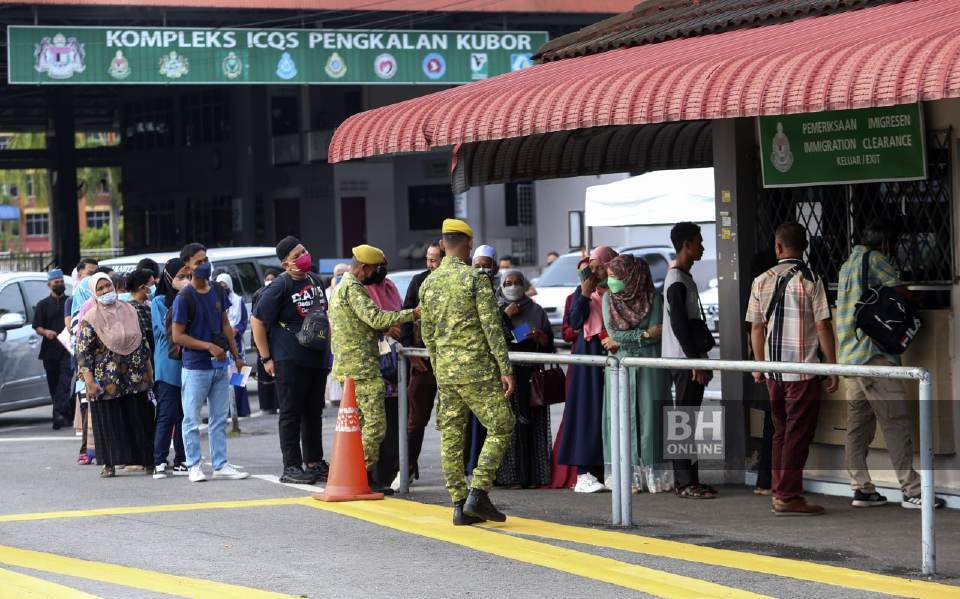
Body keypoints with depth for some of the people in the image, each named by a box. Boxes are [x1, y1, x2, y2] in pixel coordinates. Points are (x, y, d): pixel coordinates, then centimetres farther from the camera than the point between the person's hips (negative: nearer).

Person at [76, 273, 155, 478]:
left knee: (139, 418, 7)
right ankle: (109, 464, 6)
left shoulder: (129, 311, 8)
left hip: (135, 377, 4)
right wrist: (89, 381, -14)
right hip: (106, 380, -4)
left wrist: (148, 369, 15)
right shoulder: (90, 319, -6)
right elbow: (83, 352, -8)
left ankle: (146, 460, 15)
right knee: (108, 421, 0)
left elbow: (143, 341, 16)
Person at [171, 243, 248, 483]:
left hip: (219, 365, 6)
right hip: (195, 368, -6)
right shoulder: (184, 298, -11)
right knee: (192, 420, 1)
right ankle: (194, 466, 8)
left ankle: (220, 465, 15)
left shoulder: (217, 292, 8)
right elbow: (177, 336, -12)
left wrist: (236, 355, 12)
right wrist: (209, 346, -17)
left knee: (220, 418, 10)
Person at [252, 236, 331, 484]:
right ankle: (291, 467, 1)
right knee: (291, 414, -3)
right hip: (290, 361, -7)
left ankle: (314, 463, 22)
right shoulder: (279, 287, -11)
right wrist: (267, 359, -11)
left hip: (317, 359, 7)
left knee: (314, 413, 13)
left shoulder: (315, 281, 11)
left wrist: (327, 351, 18)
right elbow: (258, 322, -9)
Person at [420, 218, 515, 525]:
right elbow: (492, 327, -12)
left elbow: (427, 334, 14)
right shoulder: (474, 278, -9)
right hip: (477, 368, -6)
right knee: (500, 428, 1)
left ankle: (459, 505, 6)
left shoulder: (428, 284, 8)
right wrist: (505, 369, -10)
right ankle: (478, 493, -8)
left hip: (445, 371, 6)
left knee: (451, 436, 7)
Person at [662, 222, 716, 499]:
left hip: (690, 360, 10)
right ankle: (685, 483, -10)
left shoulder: (684, 279, 18)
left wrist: (700, 360, 20)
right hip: (683, 361, -10)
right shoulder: (677, 281, -14)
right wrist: (696, 361, -21)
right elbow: (679, 324, -20)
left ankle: (688, 479, 14)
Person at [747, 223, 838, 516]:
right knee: (798, 434, -1)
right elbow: (823, 327, -10)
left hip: (774, 371, 5)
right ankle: (788, 497, -3)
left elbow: (756, 328, 9)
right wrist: (833, 368, -3)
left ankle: (780, 489, 19)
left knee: (781, 431, 15)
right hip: (803, 371, -5)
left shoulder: (761, 281, 5)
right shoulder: (810, 281, -9)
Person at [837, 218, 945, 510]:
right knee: (896, 422, -9)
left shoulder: (848, 264, 20)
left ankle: (862, 489, 10)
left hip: (850, 355, 9)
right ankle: (911, 491, -10)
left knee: (858, 424, 9)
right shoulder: (876, 260, -7)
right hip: (874, 354, -9)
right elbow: (902, 294, -10)